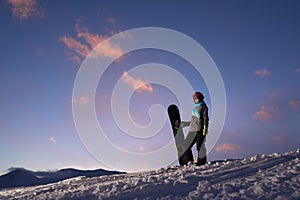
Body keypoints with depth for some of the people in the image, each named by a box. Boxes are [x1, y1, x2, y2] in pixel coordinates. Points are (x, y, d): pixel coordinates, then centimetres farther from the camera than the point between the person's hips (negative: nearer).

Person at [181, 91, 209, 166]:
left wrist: (205, 128, -17)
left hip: (200, 130, -7)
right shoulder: (196, 108, 23)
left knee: (200, 146, -6)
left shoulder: (203, 106, 3)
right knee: (186, 145, 3)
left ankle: (202, 162, 3)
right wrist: (185, 124, 34)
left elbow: (205, 118, -6)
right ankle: (189, 161, 11)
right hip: (192, 130, 8)